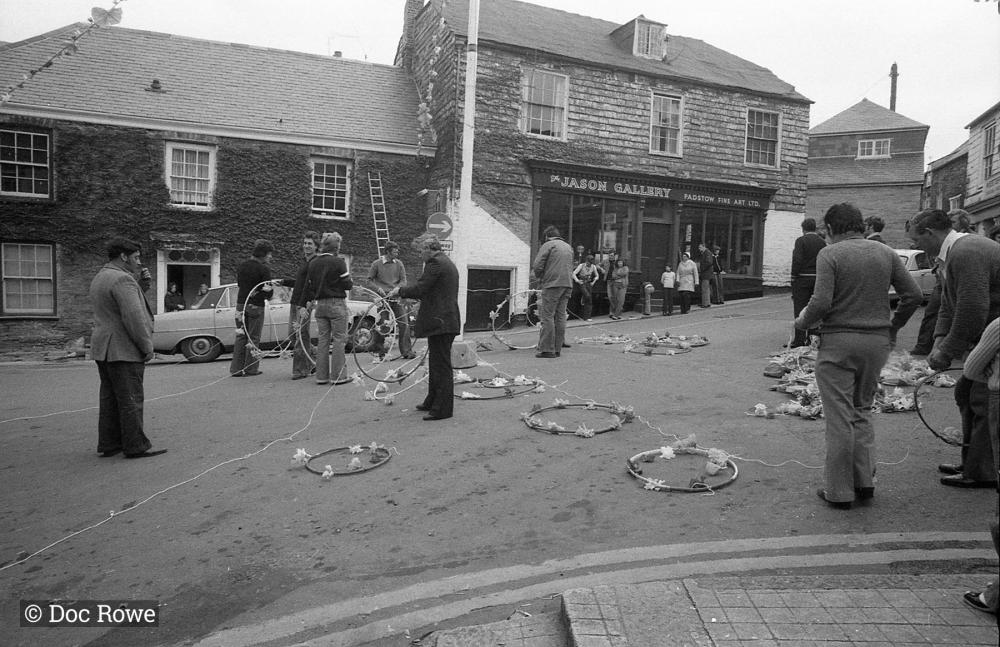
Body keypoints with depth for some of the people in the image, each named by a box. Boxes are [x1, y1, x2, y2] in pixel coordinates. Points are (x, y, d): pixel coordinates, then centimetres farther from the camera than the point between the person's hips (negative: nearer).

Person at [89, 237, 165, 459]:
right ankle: (135, 446, 0)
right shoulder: (122, 279, -17)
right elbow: (134, 317, -22)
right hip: (123, 350, -10)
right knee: (130, 400, -5)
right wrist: (147, 347, -16)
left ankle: (108, 445, 21)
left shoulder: (99, 278, 17)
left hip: (103, 349, 10)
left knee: (110, 399, 14)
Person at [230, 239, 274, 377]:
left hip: (241, 304, 6)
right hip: (256, 306, -6)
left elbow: (239, 284, 15)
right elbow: (269, 291, -13)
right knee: (254, 338, 2)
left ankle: (236, 369, 10)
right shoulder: (264, 269, -12)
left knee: (241, 336, 10)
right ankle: (251, 369, 5)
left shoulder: (242, 266, 9)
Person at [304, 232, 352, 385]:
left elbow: (309, 285, 12)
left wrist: (309, 301, 25)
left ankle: (321, 376, 13)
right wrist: (351, 282, 11)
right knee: (339, 339, 1)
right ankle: (337, 375, 0)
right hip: (336, 304, -6)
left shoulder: (313, 262, 6)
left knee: (323, 339, 11)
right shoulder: (338, 262, -11)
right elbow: (347, 285, -11)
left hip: (320, 304, 6)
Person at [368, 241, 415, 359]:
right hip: (383, 297, -2)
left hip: (396, 297, 2)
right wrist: (378, 288, -12)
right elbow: (369, 279, 4)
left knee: (404, 323, -6)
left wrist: (396, 289, -10)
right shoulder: (377, 264, 1)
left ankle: (407, 351, -1)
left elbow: (403, 280, 7)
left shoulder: (399, 264, 8)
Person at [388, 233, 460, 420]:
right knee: (437, 364, 19)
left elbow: (420, 289, -18)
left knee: (441, 366, -5)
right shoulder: (447, 263, 19)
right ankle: (432, 402, 30)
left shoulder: (435, 263, -14)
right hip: (447, 320, 11)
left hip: (440, 322, -11)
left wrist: (400, 291, -4)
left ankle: (442, 409, 1)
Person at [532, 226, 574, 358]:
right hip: (567, 285, 7)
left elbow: (537, 266, -8)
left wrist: (539, 278, 9)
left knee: (547, 316, -4)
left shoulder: (547, 245, -2)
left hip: (552, 284, -7)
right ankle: (557, 348, 12)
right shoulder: (568, 246, 20)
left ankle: (547, 350, -7)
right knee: (560, 316, 9)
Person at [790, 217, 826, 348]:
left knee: (800, 309, -2)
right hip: (818, 280, 5)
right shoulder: (823, 242, 8)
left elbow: (797, 261, -14)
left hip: (802, 278, -5)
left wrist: (794, 277, -7)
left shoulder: (801, 240, -7)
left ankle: (799, 340, -3)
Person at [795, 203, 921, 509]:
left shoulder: (829, 254, -9)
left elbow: (822, 302, -18)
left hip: (839, 341, -5)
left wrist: (802, 322, 0)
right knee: (862, 410, 20)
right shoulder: (885, 252, 6)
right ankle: (864, 481, 21)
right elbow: (913, 294, 5)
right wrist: (892, 327, 17)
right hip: (877, 341, 5)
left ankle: (839, 491, 10)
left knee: (839, 417, 2)